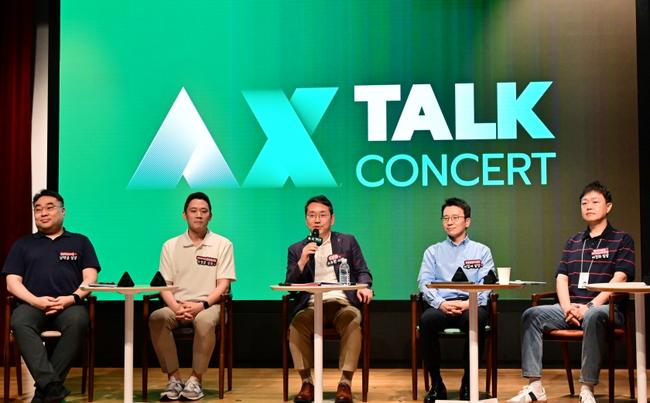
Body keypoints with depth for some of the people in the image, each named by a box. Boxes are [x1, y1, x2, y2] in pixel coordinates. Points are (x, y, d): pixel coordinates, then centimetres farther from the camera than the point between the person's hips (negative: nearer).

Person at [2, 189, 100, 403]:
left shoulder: (80, 242, 19)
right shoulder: (23, 244, 21)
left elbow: (90, 278, 8)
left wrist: (71, 298, -12)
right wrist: (36, 300, -10)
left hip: (69, 305, -1)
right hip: (32, 305, 1)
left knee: (78, 321, -36)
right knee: (19, 322, -35)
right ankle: (52, 385, -42)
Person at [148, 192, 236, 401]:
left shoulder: (222, 245, 4)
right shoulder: (170, 246, 11)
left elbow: (223, 285, -1)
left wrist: (202, 305, -18)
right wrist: (176, 307, -14)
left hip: (208, 305, -2)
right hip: (177, 306, 2)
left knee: (204, 321, -38)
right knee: (156, 318, -31)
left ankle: (196, 379, -22)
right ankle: (173, 378, -20)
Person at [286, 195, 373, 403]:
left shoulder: (347, 242, 15)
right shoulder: (296, 250, 15)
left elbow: (363, 272, 14)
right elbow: (290, 286, 7)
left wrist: (364, 287, -10)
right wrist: (302, 261, -9)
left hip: (342, 302, -1)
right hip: (312, 305, 1)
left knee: (353, 322, -35)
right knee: (297, 325, -32)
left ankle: (345, 383, -26)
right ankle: (306, 382, -18)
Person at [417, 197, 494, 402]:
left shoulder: (482, 251, 17)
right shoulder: (433, 251, 19)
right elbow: (424, 283, 5)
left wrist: (468, 303, -17)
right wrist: (441, 303, -15)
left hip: (471, 306, -1)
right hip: (441, 305, 1)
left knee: (477, 319, -37)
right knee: (426, 319, -34)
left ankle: (468, 383, -19)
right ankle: (436, 383, -20)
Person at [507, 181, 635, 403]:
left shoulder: (622, 240, 6)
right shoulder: (573, 242, 21)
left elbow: (619, 279, -7)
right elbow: (561, 278, 12)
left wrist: (590, 306, -17)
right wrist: (567, 307, -8)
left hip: (605, 307, -5)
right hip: (571, 309, 5)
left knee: (593, 317, -40)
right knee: (532, 315, -19)